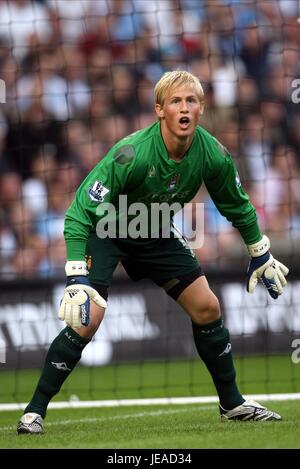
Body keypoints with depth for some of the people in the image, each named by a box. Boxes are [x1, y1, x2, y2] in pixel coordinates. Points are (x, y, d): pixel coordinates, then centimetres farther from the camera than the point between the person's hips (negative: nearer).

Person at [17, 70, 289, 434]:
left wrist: (261, 257, 11)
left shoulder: (213, 155, -18)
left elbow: (237, 207, 4)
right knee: (88, 318, -22)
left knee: (207, 308, 2)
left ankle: (232, 403, 20)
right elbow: (80, 212, -32)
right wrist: (76, 279, -38)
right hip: (105, 229, -5)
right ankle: (34, 411, -13)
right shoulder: (131, 154, -34)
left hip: (156, 235, 5)